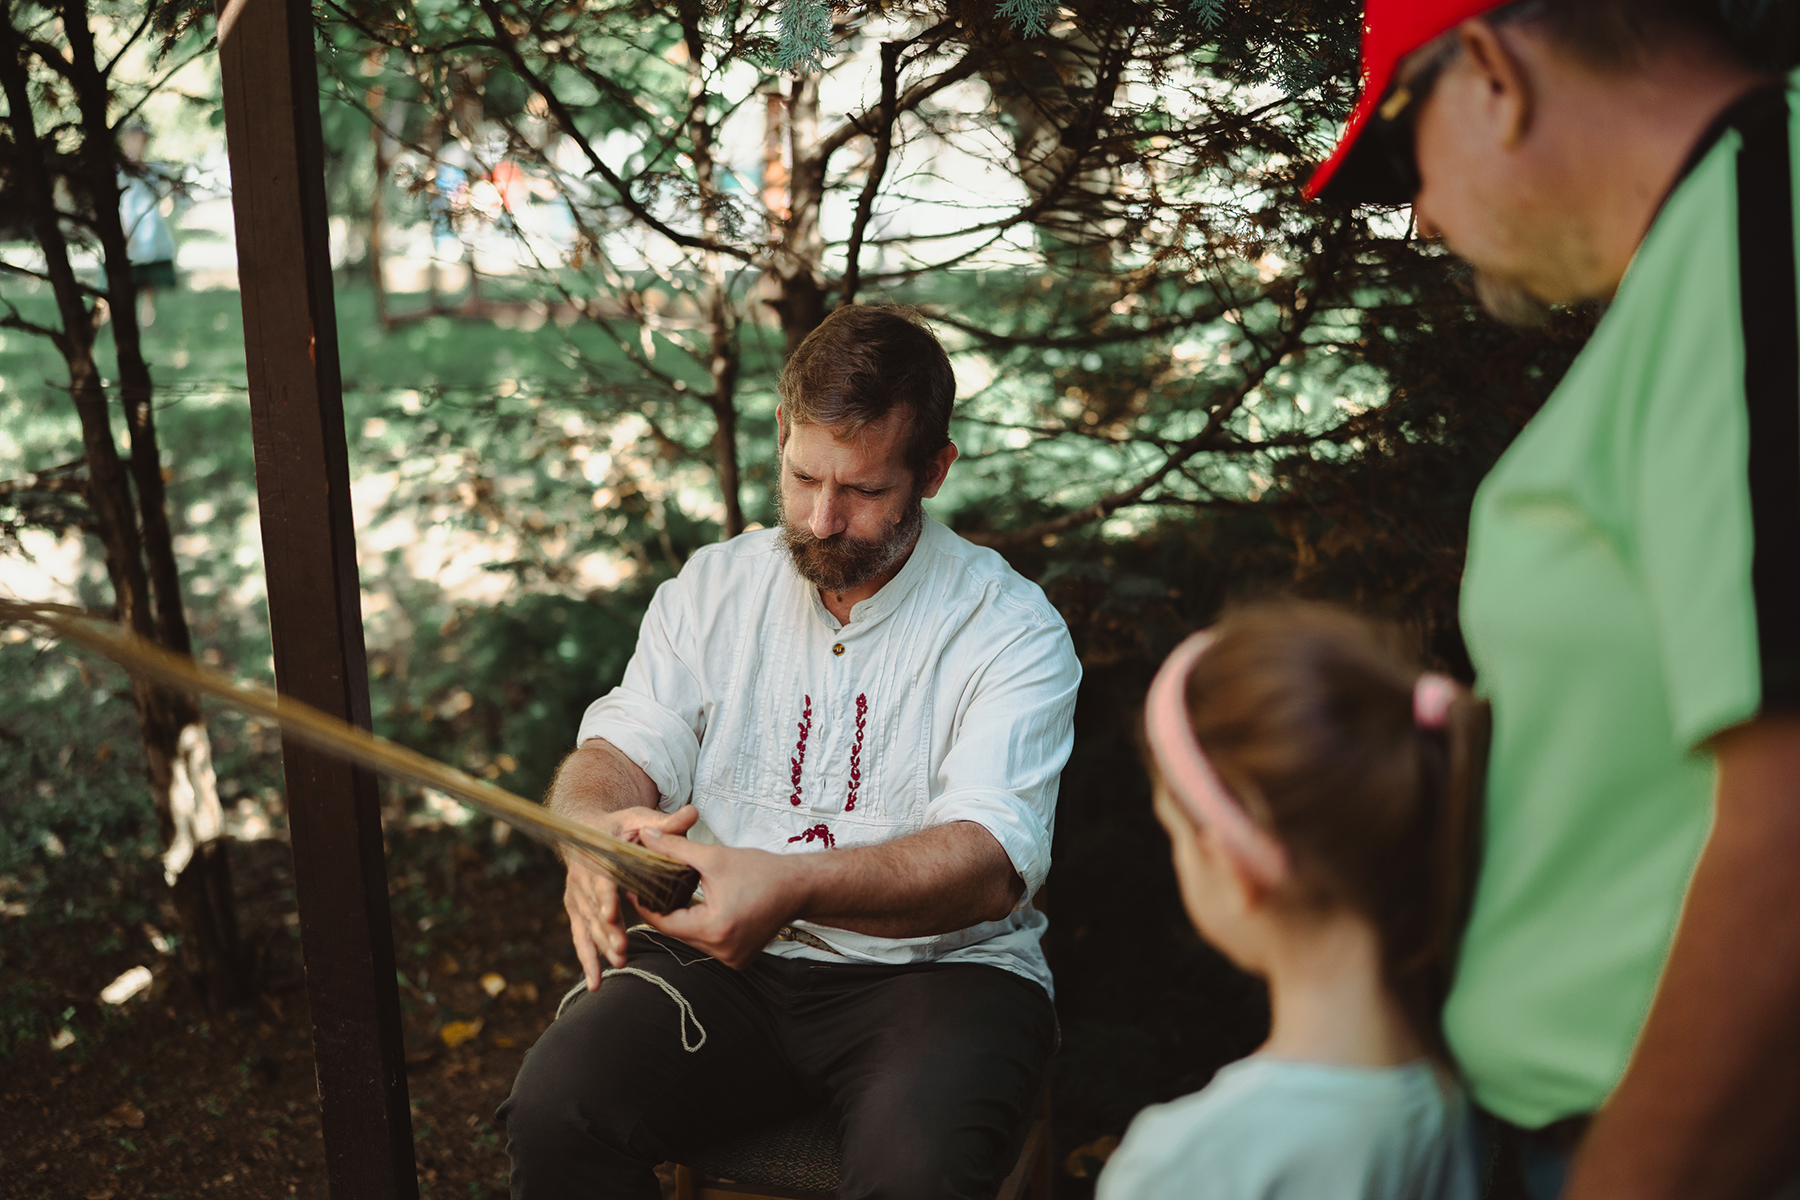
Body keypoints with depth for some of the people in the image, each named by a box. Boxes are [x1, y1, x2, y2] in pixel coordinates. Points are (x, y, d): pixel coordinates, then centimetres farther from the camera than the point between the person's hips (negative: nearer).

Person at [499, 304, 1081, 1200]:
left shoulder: (1013, 630, -6)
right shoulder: (712, 588, 9)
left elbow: (991, 865, -18)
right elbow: (618, 749, 1)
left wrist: (793, 887, -37)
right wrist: (596, 830, -26)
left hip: (936, 967, -3)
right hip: (725, 960, 3)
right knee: (554, 1109, -23)